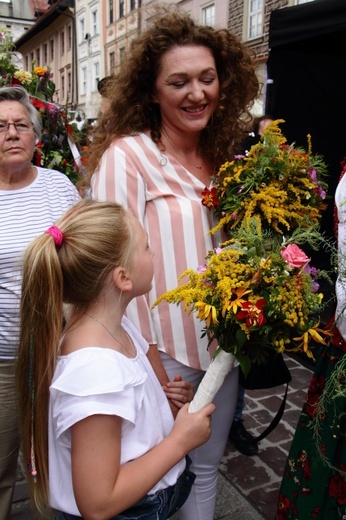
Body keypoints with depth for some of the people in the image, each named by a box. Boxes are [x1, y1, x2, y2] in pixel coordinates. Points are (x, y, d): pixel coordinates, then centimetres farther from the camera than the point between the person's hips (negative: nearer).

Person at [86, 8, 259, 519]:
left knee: (207, 467, 22)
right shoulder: (126, 156, -14)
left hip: (223, 347, 6)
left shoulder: (223, 157, 6)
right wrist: (153, 371, -16)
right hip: (165, 354, -5)